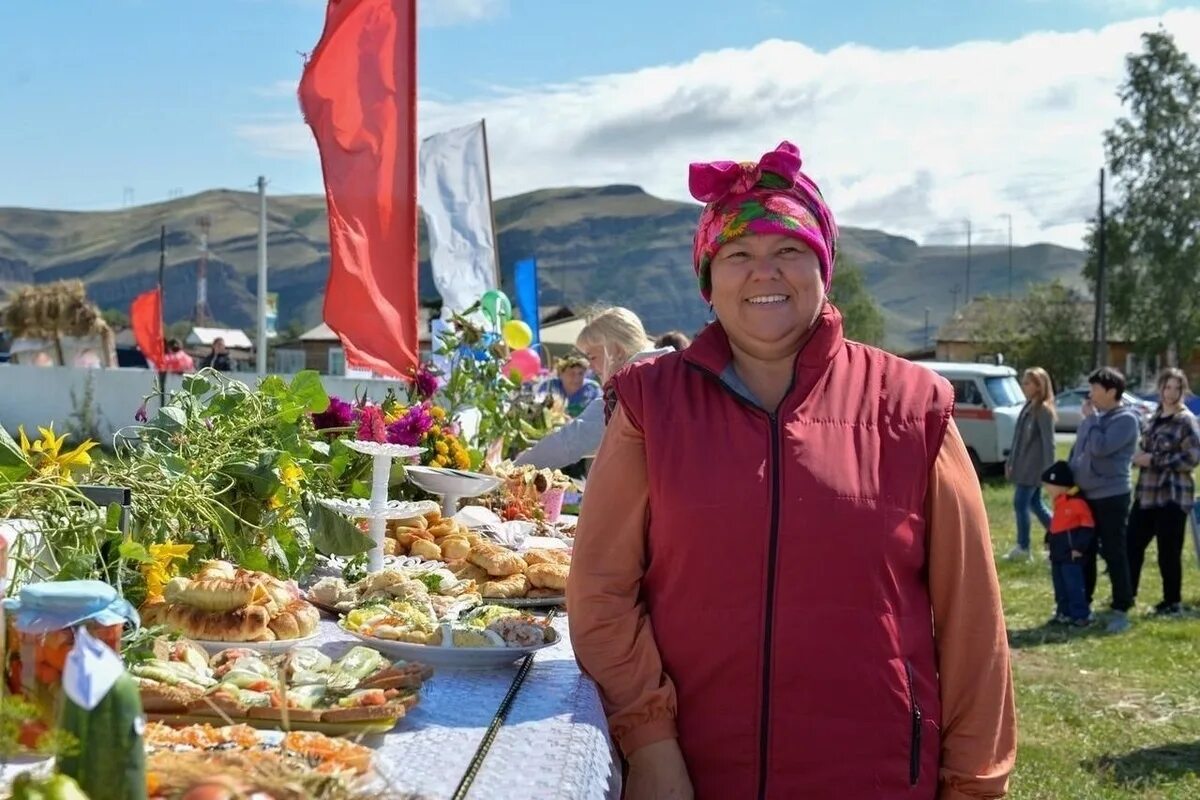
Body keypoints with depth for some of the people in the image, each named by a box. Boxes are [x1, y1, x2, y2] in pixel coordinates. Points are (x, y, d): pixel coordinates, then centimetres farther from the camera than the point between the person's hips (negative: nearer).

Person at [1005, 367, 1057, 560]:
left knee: (1020, 503, -4)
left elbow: (1048, 442, -18)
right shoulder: (1028, 407, 12)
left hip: (1033, 466, -9)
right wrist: (1010, 461, 19)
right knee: (1035, 504, 14)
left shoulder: (1044, 410, -15)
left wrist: (1049, 470, -21)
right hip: (1025, 465, 9)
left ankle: (1023, 547, 6)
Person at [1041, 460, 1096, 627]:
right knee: (1060, 586, 14)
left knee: (1074, 586, -6)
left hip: (1071, 555, -9)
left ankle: (1081, 615, 0)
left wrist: (1079, 547, -17)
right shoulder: (1059, 503, 12)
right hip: (1058, 554, 9)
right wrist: (1049, 540, 16)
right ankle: (1064, 613, 22)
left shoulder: (1077, 502, -17)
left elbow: (1088, 527, -17)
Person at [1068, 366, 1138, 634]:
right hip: (1085, 494, 8)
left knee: (1114, 554, -3)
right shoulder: (1094, 417, 11)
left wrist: (1091, 418, -14)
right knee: (1083, 552, 14)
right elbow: (1077, 451, 18)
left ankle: (1121, 610, 4)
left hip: (1112, 496, -7)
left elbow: (1100, 448, -25)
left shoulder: (1126, 419, -12)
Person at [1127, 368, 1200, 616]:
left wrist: (1153, 460, -17)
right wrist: (1139, 455, 4)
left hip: (1173, 496, -7)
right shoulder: (1153, 417, 14)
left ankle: (1173, 602, 13)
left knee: (1168, 551, -1)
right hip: (1147, 493, 7)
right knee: (1132, 544, 8)